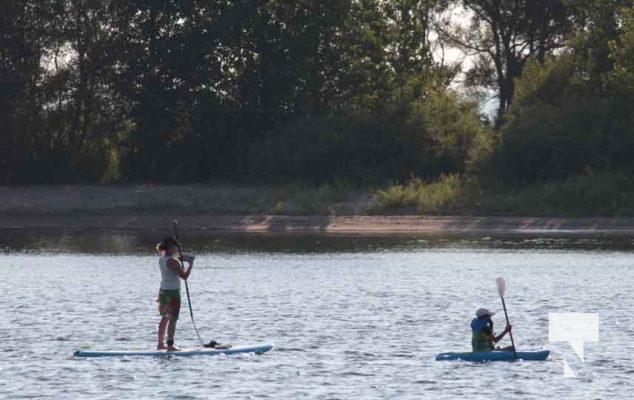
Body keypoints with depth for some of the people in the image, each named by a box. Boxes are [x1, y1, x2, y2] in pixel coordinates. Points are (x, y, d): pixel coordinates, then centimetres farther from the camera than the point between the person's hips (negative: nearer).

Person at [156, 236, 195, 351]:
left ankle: (160, 344, 23)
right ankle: (170, 345, -5)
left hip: (163, 291, 9)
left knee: (165, 318, 18)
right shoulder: (172, 261, -20)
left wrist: (181, 258, 10)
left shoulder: (162, 259, 7)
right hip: (172, 292, -9)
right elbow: (184, 275, -20)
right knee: (173, 320, -4)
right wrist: (191, 264, -9)